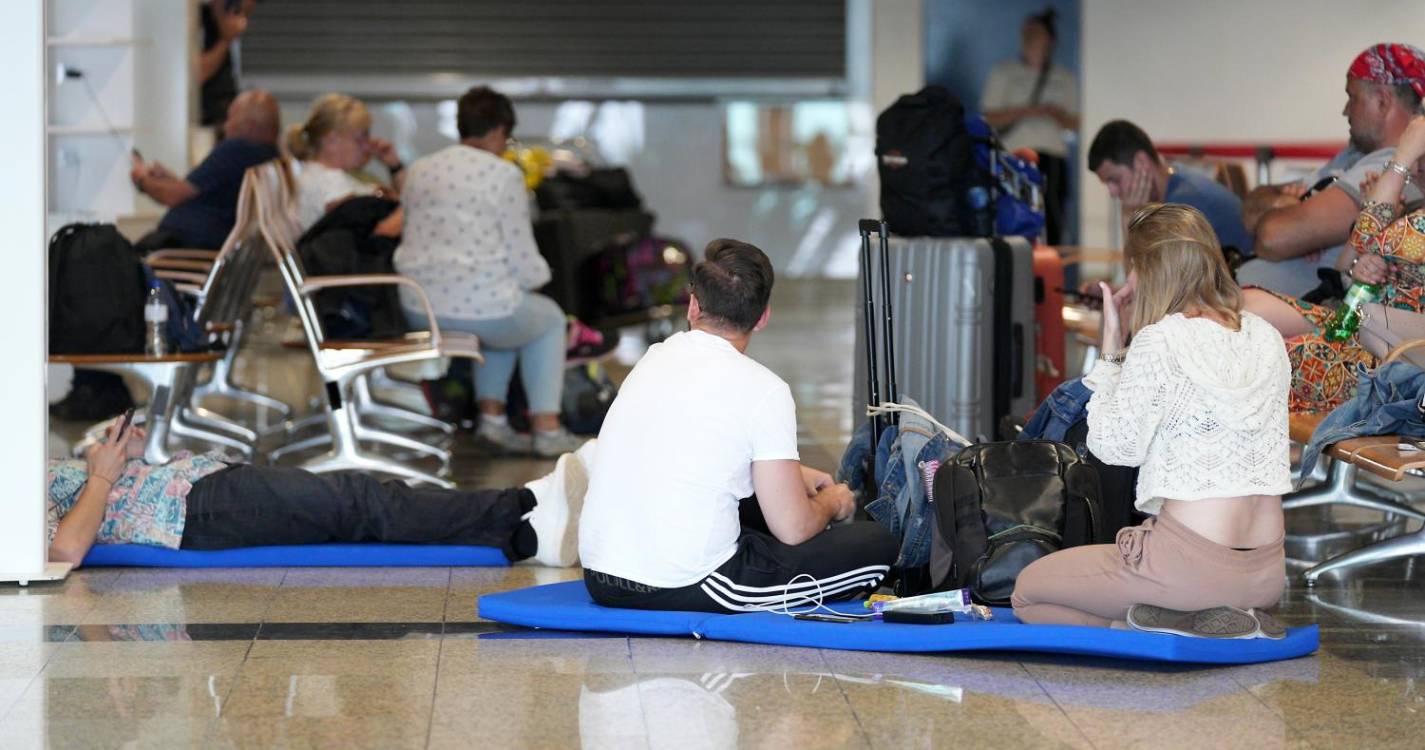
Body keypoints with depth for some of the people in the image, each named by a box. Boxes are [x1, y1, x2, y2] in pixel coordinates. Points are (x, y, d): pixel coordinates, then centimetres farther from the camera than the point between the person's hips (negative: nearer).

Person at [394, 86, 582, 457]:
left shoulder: (419, 170, 10)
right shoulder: (504, 174, -8)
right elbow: (525, 265, -7)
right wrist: (541, 273, 18)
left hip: (418, 312, 6)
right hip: (481, 309, -6)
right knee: (550, 317, 26)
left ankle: (491, 414, 24)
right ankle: (546, 427, 22)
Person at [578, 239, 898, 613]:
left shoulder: (654, 359, 10)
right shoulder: (764, 390, -10)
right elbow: (793, 529, -8)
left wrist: (794, 475, 34)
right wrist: (832, 503, 15)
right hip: (687, 590, -7)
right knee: (878, 543, 4)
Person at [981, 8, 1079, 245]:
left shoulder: (1065, 79, 16)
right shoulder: (1004, 73, 10)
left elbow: (1075, 124, 15)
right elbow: (989, 118, 2)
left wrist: (1057, 114, -6)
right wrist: (1026, 111, -11)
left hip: (1053, 157, 2)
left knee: (1051, 221, -7)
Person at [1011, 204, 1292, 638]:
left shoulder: (1160, 341, -13)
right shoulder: (1265, 337, 9)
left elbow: (1114, 446, -9)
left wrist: (1111, 351, -1)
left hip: (1191, 563, -8)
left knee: (1027, 593, 12)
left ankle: (1178, 623, -7)